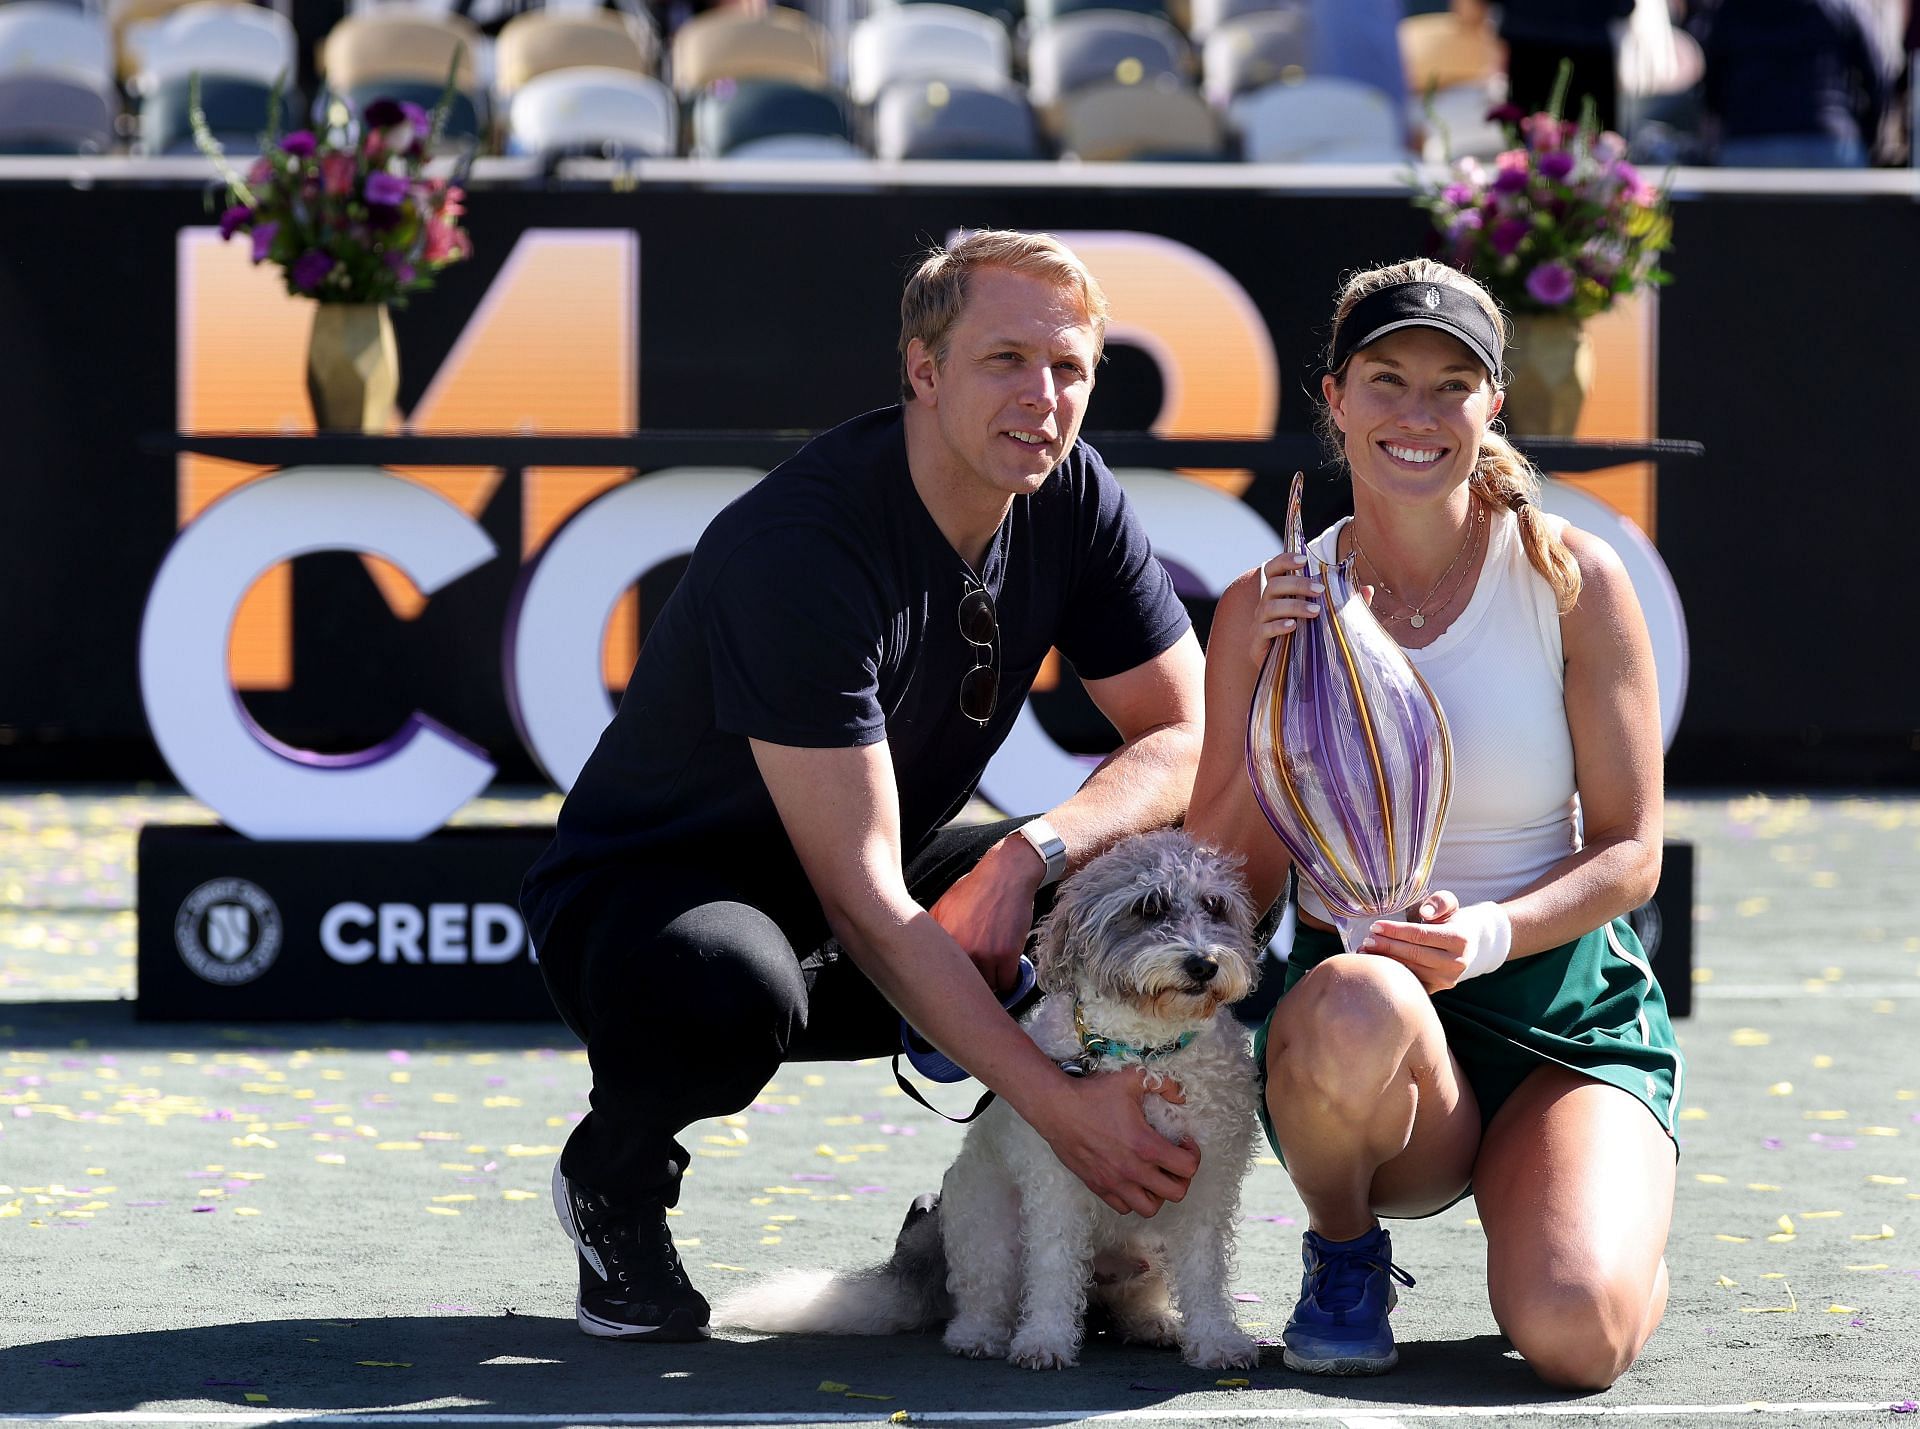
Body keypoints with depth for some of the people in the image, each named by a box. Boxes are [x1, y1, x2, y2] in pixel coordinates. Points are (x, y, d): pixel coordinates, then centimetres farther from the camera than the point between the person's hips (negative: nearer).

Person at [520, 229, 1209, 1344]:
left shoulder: (1073, 499, -8)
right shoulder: (799, 546, -30)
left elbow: (1191, 739, -4)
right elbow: (859, 899, -32)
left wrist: (1028, 855, -25)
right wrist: (1061, 1107, -36)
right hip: (649, 886, -6)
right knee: (727, 992, -42)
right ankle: (616, 1184, -6)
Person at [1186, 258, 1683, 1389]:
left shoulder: (1570, 579, -3)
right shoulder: (1266, 609, 0)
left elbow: (1631, 852, -2)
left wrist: (1499, 931, -22)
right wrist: (1270, 706, -15)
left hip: (1567, 1013, -1)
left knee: (1574, 1334, -29)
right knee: (1355, 1001, -39)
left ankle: (1624, 1233, 12)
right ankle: (1346, 1256, -5)